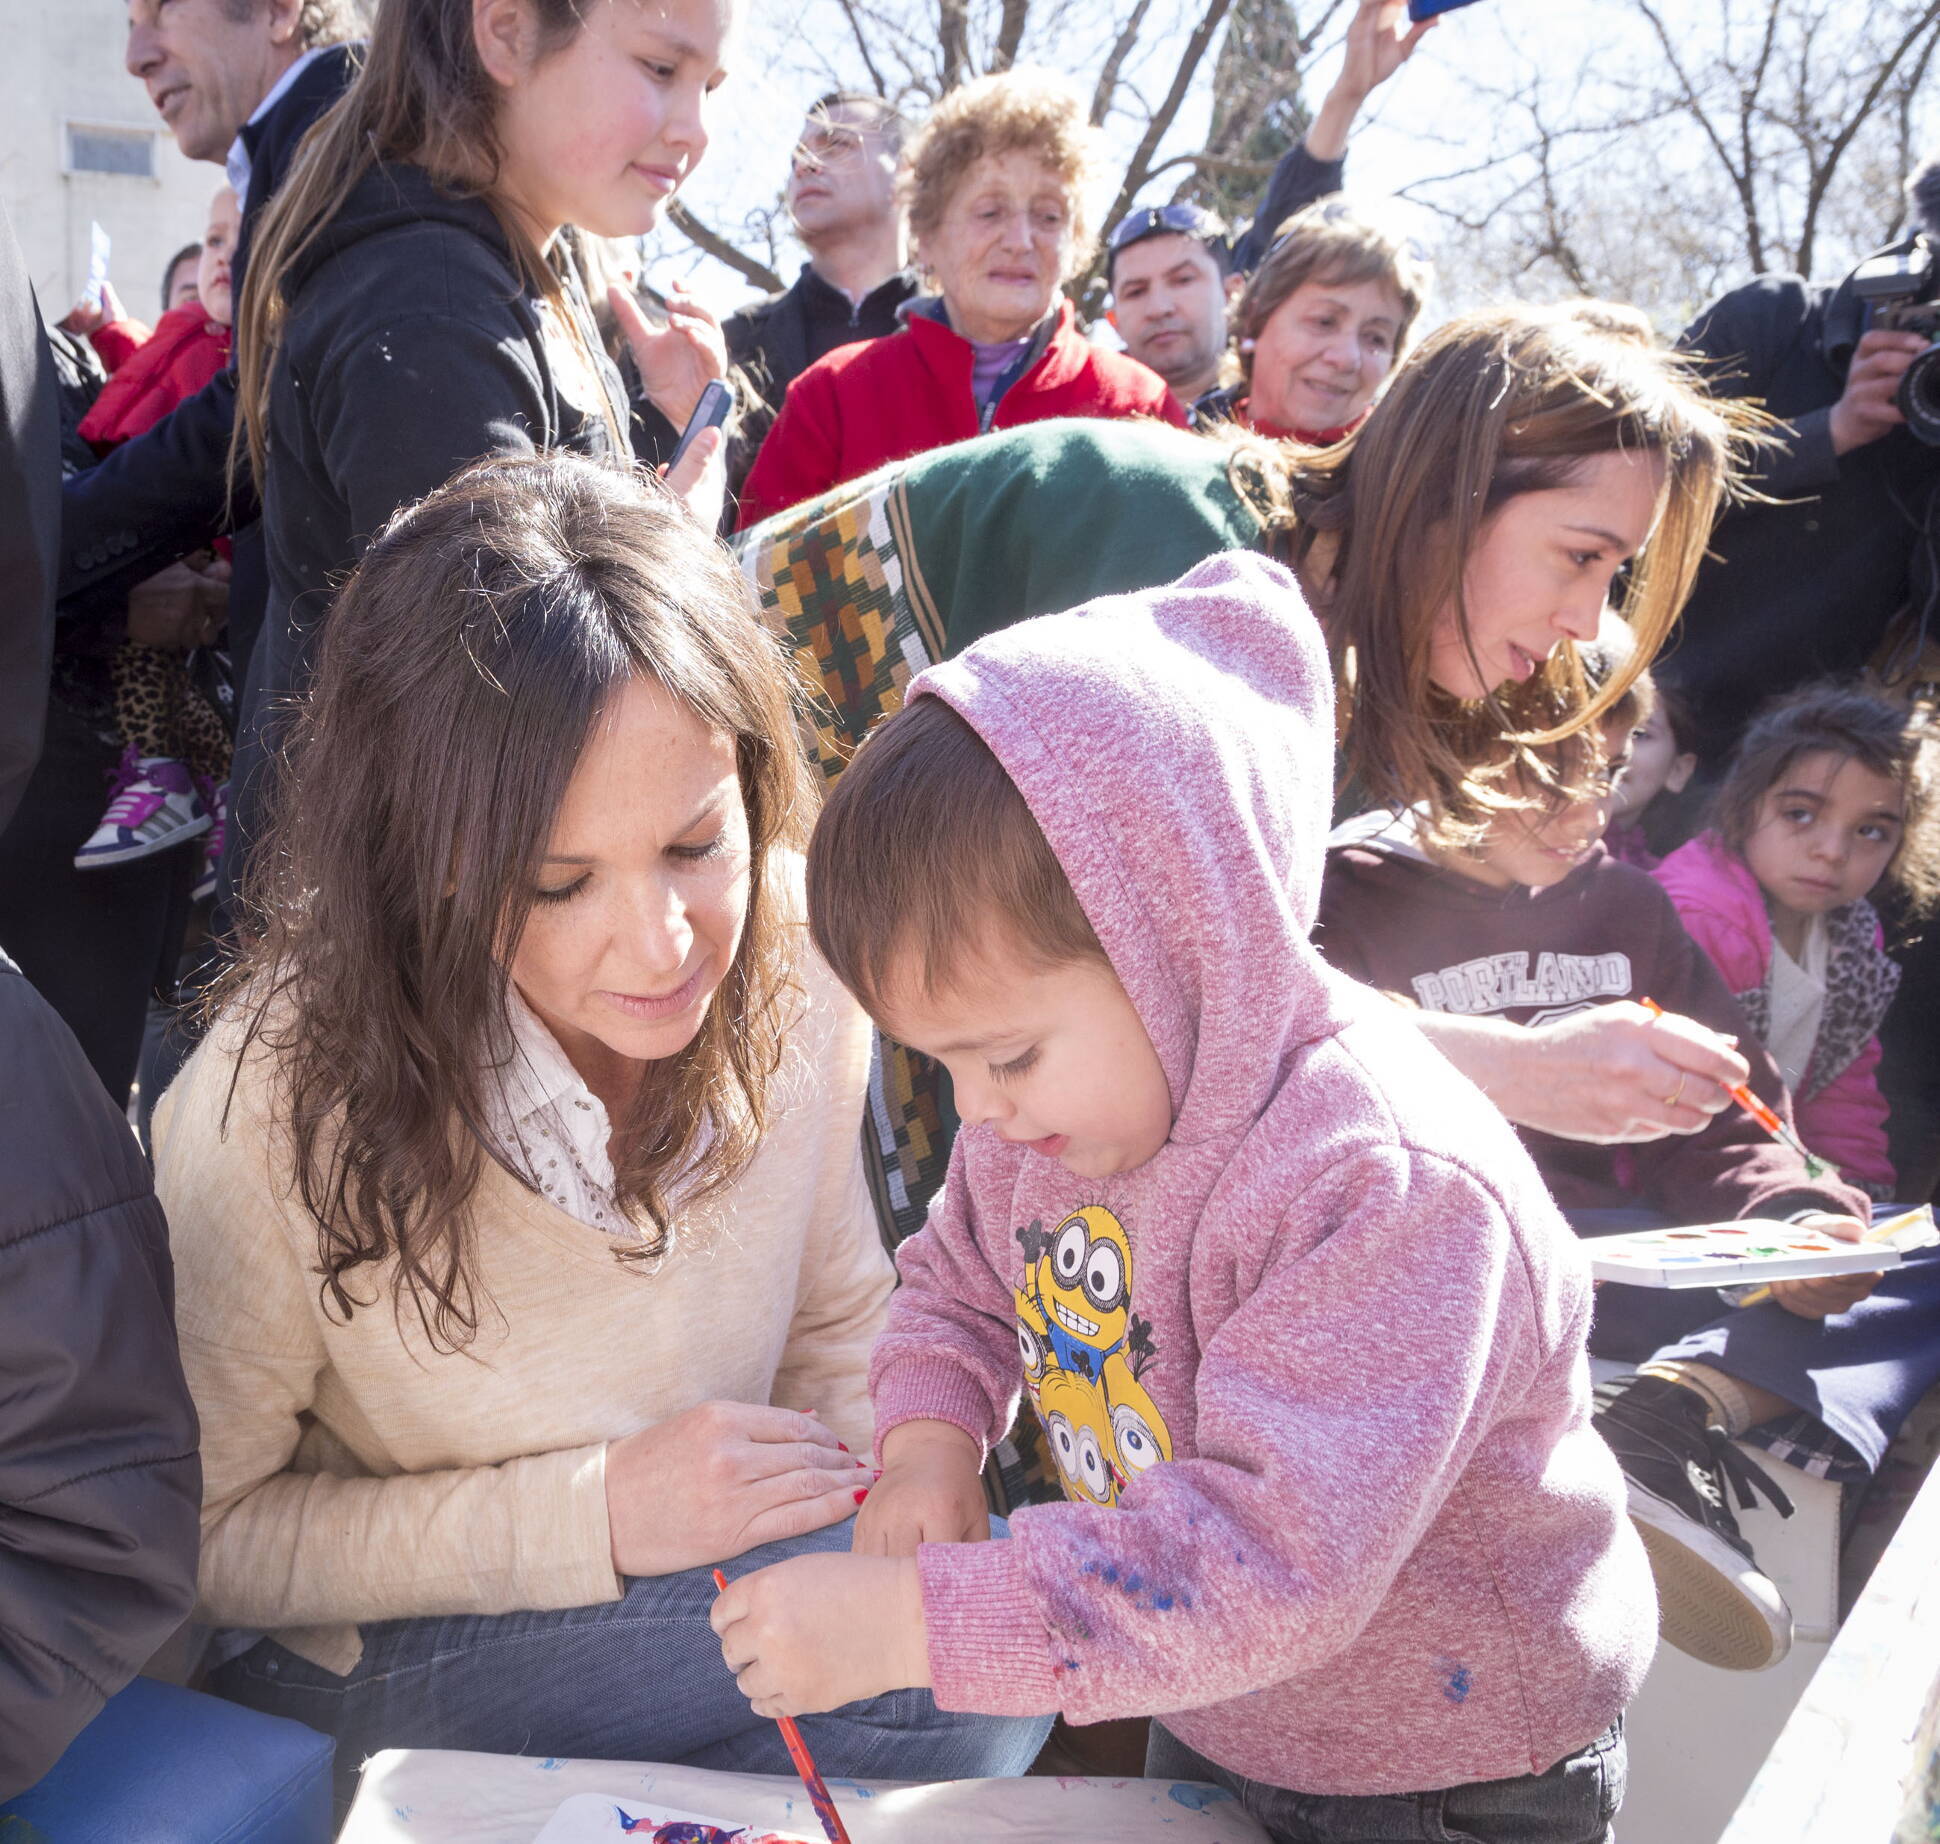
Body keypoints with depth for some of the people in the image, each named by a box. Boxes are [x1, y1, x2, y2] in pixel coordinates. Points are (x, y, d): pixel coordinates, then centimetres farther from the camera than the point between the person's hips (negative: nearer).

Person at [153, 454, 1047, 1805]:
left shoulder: (794, 959, -14)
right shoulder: (280, 1102, -26)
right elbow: (201, 1541, -16)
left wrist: (869, 1528, -15)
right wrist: (596, 1514, -24)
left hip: (712, 1577, 6)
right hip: (356, 1667, -5)